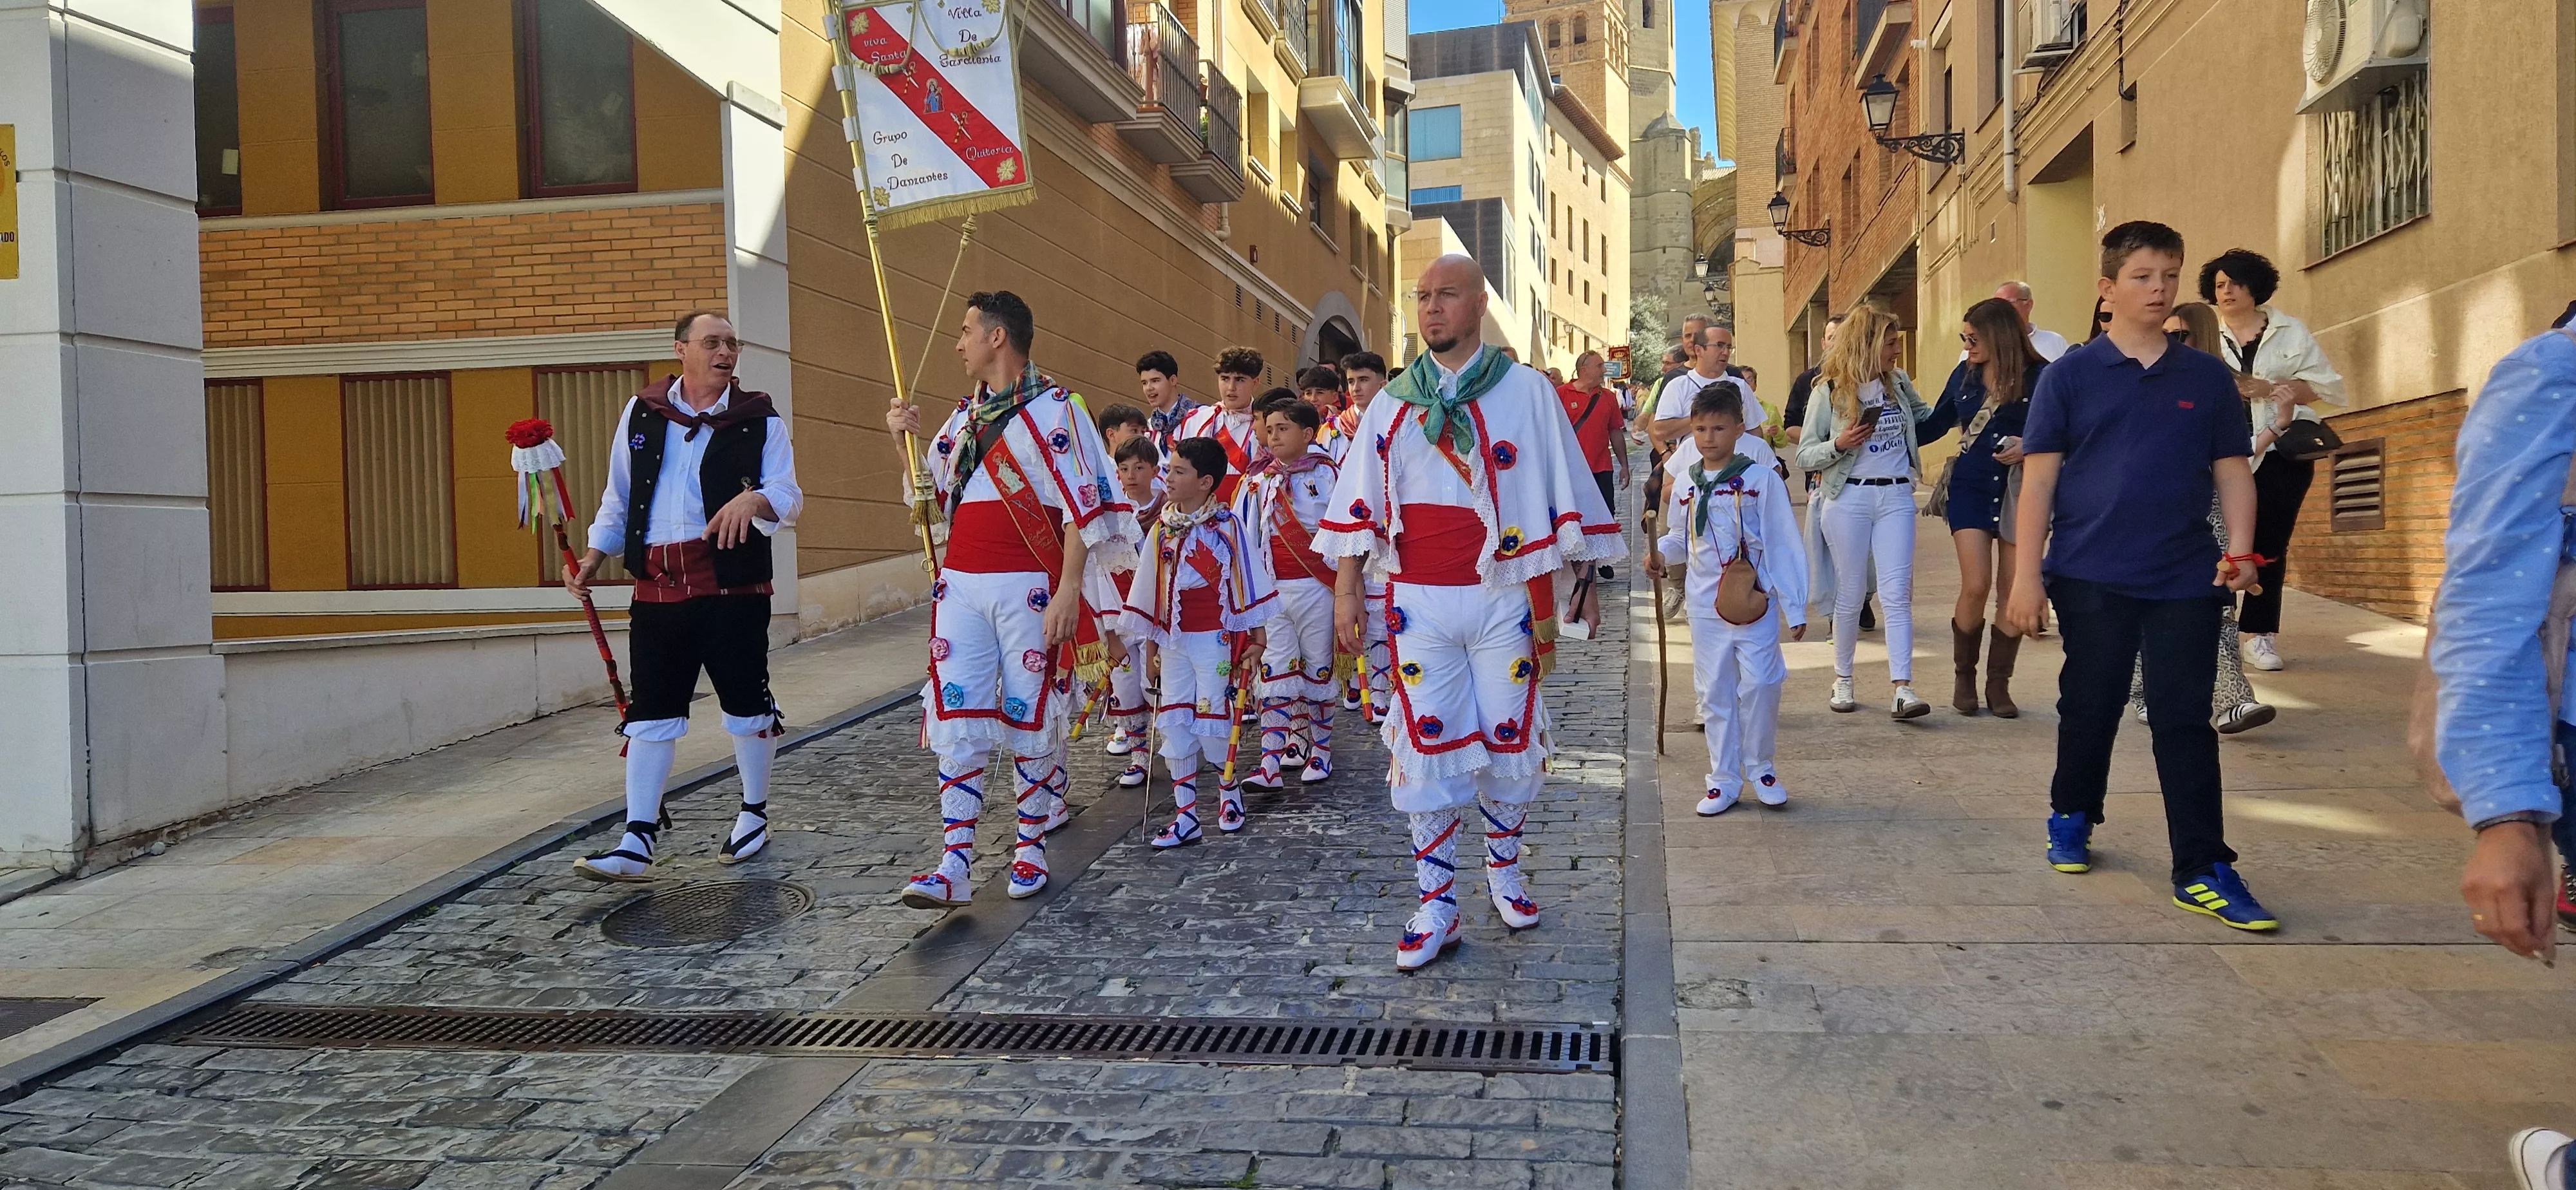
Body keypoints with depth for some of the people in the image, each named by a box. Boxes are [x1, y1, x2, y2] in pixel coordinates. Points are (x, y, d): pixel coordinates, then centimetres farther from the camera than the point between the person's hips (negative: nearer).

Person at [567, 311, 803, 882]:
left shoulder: (759, 420, 2)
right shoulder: (641, 413, 11)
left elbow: (789, 495, -7)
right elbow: (618, 495, 19)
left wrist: (755, 499, -29)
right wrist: (594, 555, 9)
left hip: (733, 585, -2)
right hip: (657, 589, 2)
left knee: (746, 706, 7)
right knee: (650, 715, 2)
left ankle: (754, 814, 28)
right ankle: (637, 842, 4)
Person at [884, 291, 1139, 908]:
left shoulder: (1051, 408, -5)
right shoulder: (963, 415, 16)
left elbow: (1082, 508, -11)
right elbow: (940, 493, 27)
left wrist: (1068, 592, -18)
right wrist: (907, 437, 12)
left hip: (1027, 586, -6)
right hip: (960, 584, 6)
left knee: (1029, 717, 3)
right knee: (956, 718, -2)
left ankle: (1031, 847, 17)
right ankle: (955, 864, -3)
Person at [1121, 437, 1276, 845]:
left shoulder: (1227, 525, -7)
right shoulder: (1160, 529, 6)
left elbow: (1249, 582, -2)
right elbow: (1149, 592, 12)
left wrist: (1256, 641, -1)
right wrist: (1150, 644, 13)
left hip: (1216, 639, -5)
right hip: (1173, 640, 5)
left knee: (1212, 721, -2)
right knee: (1174, 724, 3)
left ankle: (1230, 789, 26)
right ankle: (1185, 816, 9)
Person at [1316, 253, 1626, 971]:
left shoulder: (1527, 392, 1)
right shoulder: (1392, 403, 9)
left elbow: (1560, 496, 2)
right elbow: (1360, 502, 9)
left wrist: (1550, 599, 0)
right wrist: (1346, 589, 3)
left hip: (1504, 596, -1)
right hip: (1418, 602, 2)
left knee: (1510, 742, 5)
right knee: (1426, 747, 0)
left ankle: (1504, 870, 29)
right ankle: (1436, 907, 7)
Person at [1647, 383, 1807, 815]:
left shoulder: (1761, 480, -4)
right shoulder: (1685, 487, 8)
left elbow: (1784, 544, -4)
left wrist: (1795, 607, -5)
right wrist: (1660, 552, -4)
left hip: (1756, 602, -3)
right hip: (1705, 606, 4)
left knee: (1759, 686, -5)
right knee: (1715, 693, 6)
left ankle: (1761, 768, 15)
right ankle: (1724, 780, 15)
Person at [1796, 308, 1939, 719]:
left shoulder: (1898, 383, 9)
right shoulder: (1829, 392, -3)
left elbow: (1926, 420, 28)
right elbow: (1804, 455, -3)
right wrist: (1839, 444, -19)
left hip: (1896, 497, 3)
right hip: (1849, 498, -3)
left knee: (1896, 594, -6)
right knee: (1850, 595, 5)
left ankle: (1903, 689, -12)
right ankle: (1842, 681, 20)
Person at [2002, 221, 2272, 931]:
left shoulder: (2207, 378, 8)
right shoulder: (2071, 376, 1)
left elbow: (2232, 473, 10)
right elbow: (2039, 479, -1)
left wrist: (2239, 550, -7)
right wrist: (2027, 575, -7)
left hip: (2185, 581, 2)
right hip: (2091, 578, -1)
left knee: (2185, 721, 0)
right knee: (2089, 709, 10)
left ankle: (2204, 872, 3)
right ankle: (2072, 818, 33)